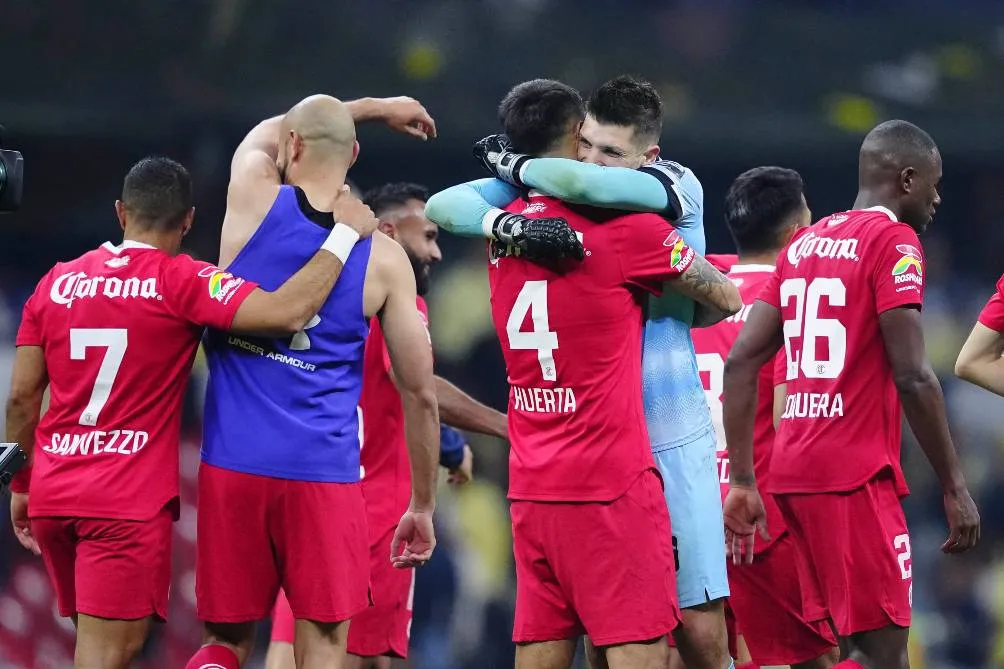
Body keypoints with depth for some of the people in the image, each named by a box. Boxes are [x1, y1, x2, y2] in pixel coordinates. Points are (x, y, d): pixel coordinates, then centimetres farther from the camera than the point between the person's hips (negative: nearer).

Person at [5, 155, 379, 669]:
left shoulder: (57, 281, 8)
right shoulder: (181, 282, -9)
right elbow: (287, 314, -21)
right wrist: (346, 233, -10)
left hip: (52, 492, 6)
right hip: (129, 501, -6)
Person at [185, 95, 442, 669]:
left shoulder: (254, 198, 1)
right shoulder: (385, 260, 1)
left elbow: (265, 133, 27)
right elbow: (421, 395, 3)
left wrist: (370, 107, 37)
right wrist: (423, 508, 13)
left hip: (233, 466, 1)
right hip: (324, 476, -1)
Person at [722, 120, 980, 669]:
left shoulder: (804, 244, 17)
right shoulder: (893, 240, -7)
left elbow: (741, 362, 12)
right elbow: (912, 377, -14)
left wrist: (743, 481, 13)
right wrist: (954, 487, -9)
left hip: (793, 470, 8)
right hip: (853, 475, -8)